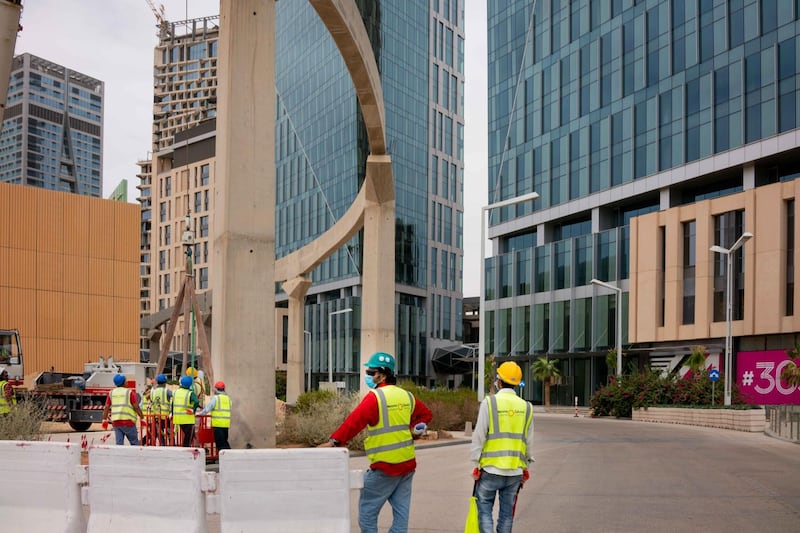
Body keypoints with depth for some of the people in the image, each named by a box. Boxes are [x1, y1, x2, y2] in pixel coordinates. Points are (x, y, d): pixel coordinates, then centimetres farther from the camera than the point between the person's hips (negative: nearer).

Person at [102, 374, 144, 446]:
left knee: (119, 443, 5)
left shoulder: (111, 393, 11)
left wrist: (104, 419, 16)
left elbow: (106, 407, 9)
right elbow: (136, 407, -7)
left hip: (116, 422, 5)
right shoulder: (129, 392, -3)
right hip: (128, 422, -5)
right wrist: (142, 417, 0)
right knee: (134, 443, 4)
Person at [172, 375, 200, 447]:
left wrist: (172, 414, 24)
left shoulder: (176, 392, 7)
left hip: (178, 418, 6)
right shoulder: (190, 393, -12)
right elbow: (196, 402, -28)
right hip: (188, 419, -6)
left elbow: (173, 404, 13)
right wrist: (194, 410, -10)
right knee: (188, 436, 4)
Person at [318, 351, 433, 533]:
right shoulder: (407, 396, 9)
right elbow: (426, 413, 22)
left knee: (367, 511, 3)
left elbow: (355, 421, -23)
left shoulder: (375, 397, -14)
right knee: (401, 511, 10)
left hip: (384, 467, -7)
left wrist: (334, 441, -25)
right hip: (408, 464, 7)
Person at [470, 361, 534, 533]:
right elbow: (529, 441, 7)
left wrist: (476, 463, 0)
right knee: (507, 512, 12)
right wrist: (526, 464, 18)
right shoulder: (526, 407, 4)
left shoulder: (489, 402, -7)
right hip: (515, 470, 4)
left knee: (484, 509, 6)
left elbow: (479, 436, -8)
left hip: (491, 468, -3)